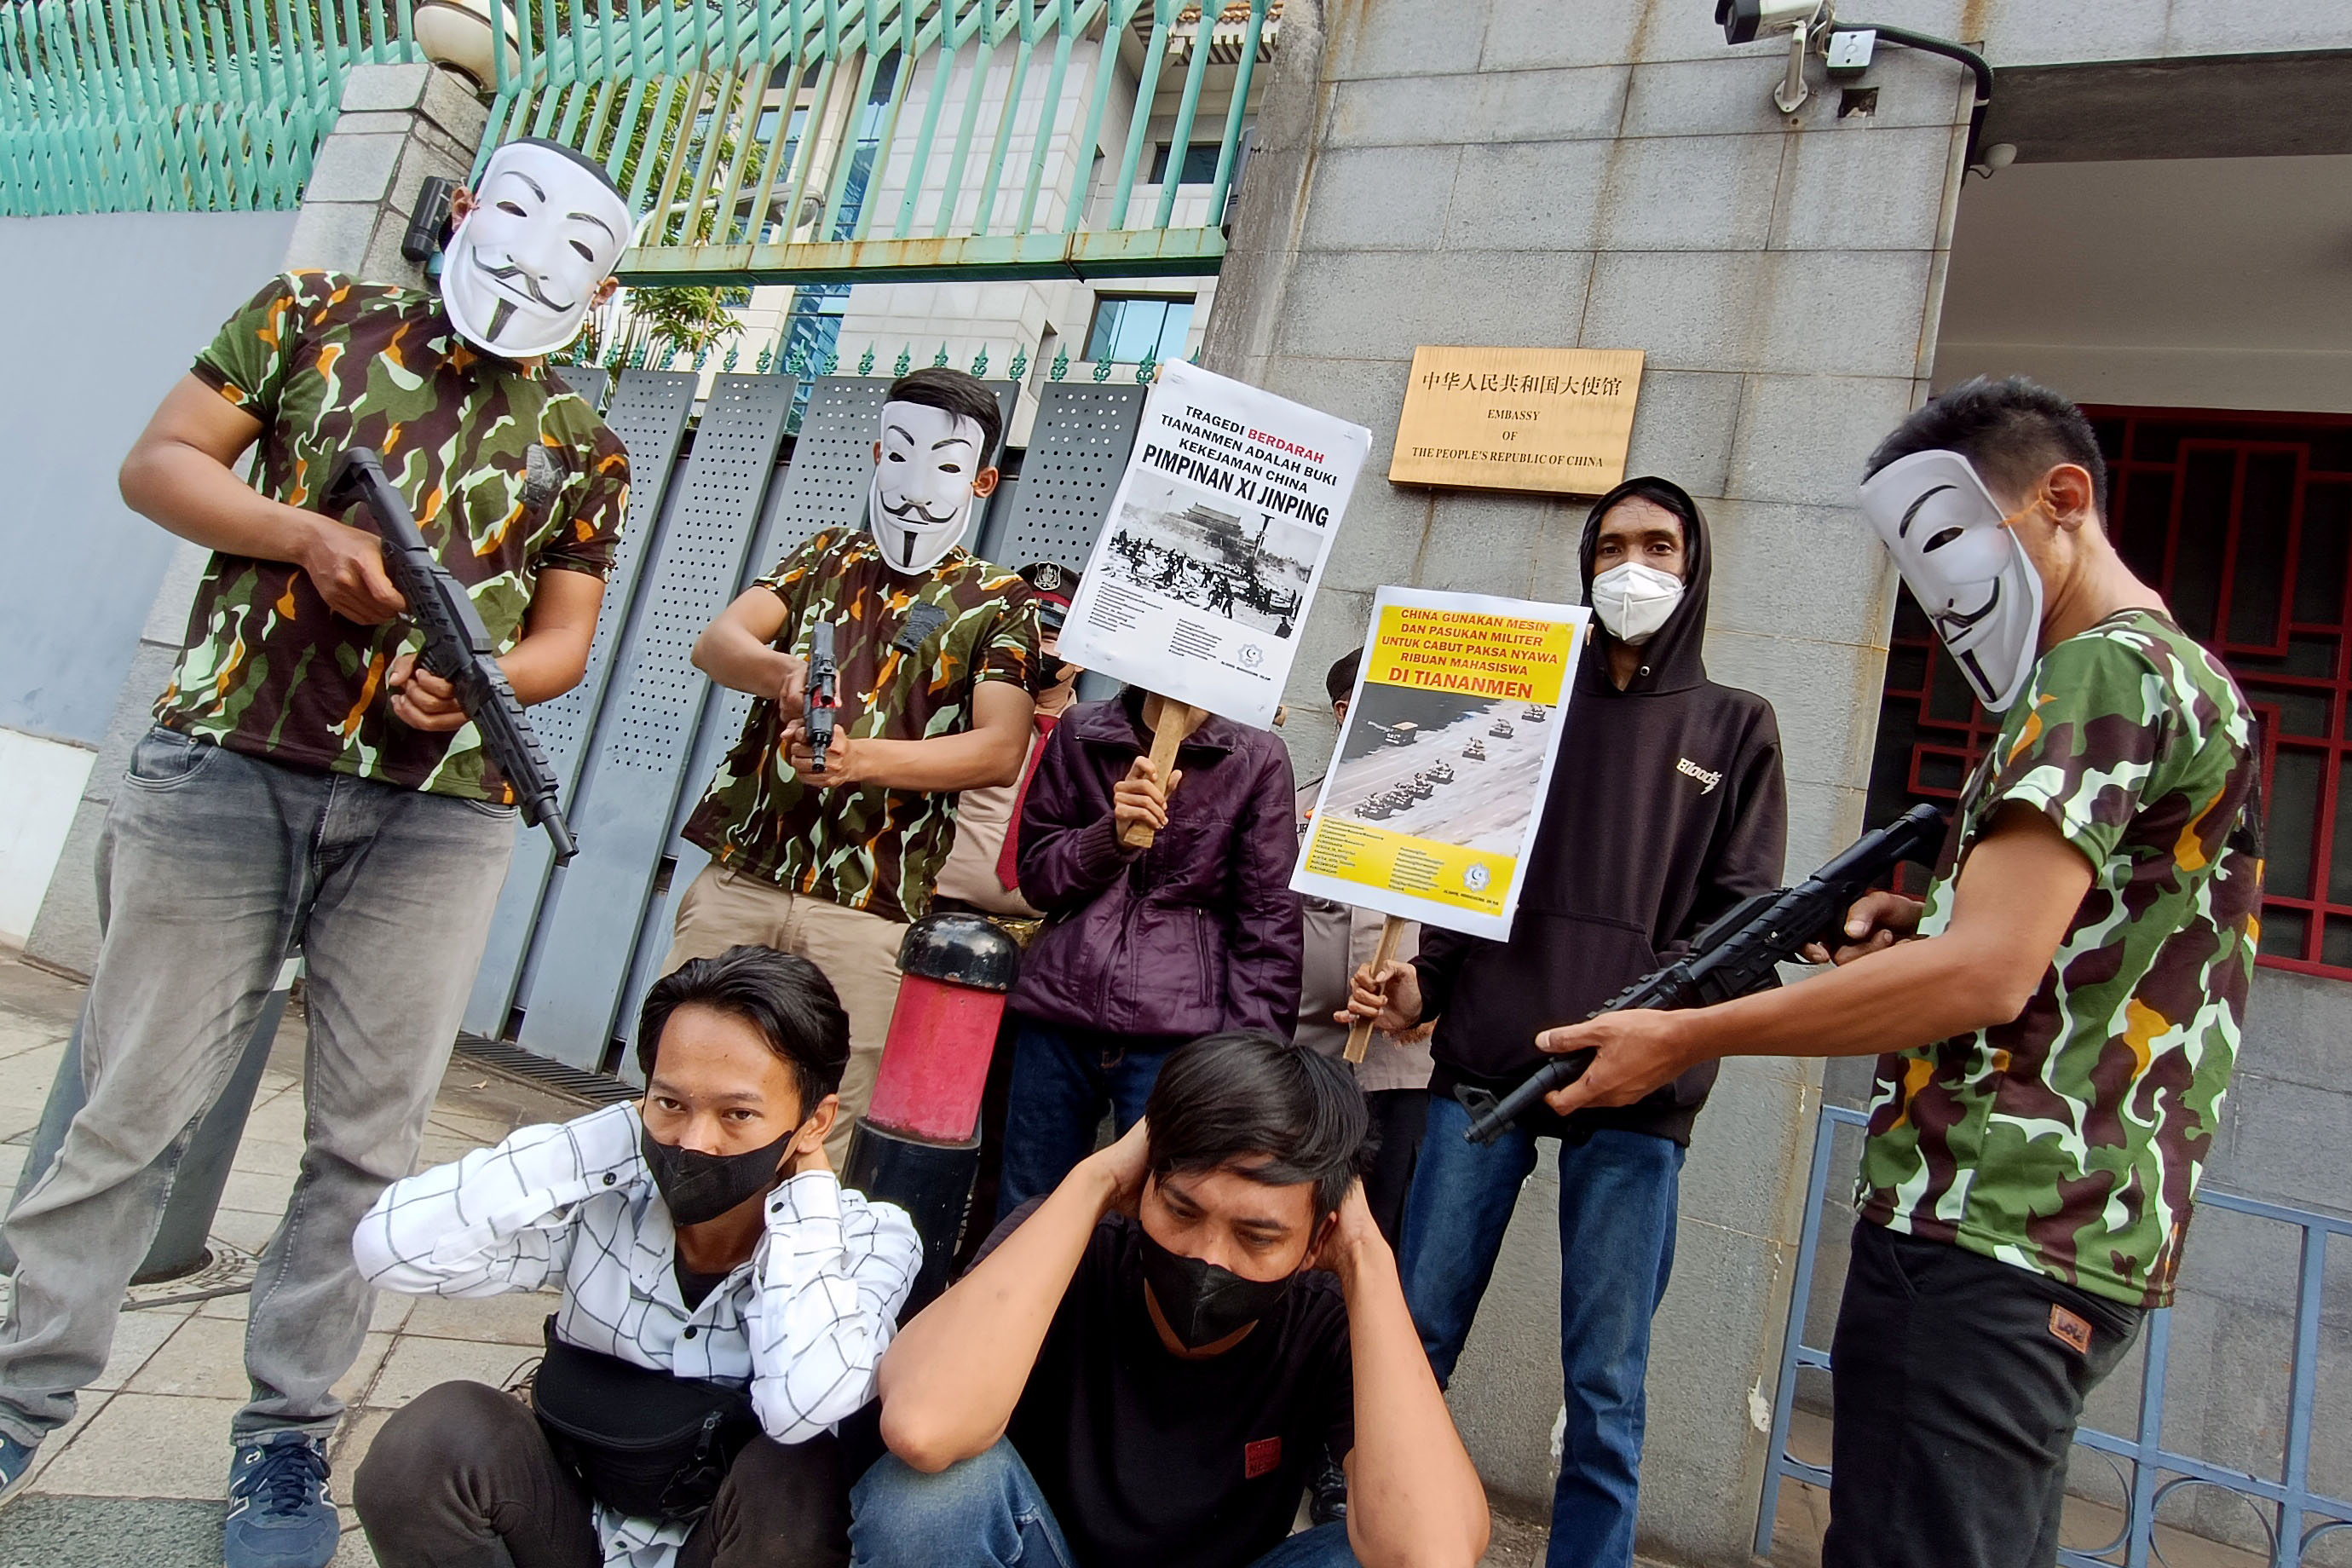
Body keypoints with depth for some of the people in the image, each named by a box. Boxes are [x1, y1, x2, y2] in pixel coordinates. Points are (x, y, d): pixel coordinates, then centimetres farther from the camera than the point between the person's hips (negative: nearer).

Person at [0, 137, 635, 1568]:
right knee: (140, 1098, 6)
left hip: (437, 815, 1)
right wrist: (309, 535, -11)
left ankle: (287, 1436, 19)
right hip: (228, 765, 0)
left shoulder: (586, 449, 11)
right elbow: (158, 463, 7)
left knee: (370, 1135, 4)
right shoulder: (313, 320, 10)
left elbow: (565, 636, 9)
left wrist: (475, 683, -12)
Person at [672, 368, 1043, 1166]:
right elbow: (716, 641, 1)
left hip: (866, 911, -3)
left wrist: (863, 758, -21)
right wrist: (783, 669, -22)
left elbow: (1000, 749, -7)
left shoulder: (997, 604, 6)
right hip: (741, 875, 3)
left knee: (825, 1136, 0)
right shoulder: (826, 556, 16)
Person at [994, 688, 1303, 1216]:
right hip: (1057, 1013, 3)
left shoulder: (1259, 757, 2)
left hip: (1177, 1029, -2)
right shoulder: (1079, 734, 9)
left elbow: (1270, 920, -1)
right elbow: (1037, 876, 10)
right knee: (1021, 1222, 11)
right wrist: (1113, 832, -10)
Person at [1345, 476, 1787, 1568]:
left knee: (1605, 1380, 3)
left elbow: (1739, 911, 3)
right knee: (1411, 1335, 3)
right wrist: (1421, 983, -3)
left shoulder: (1735, 728, 13)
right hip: (1483, 1062, 2)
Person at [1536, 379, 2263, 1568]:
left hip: (1984, 1240, -11)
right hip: (2068, 1238, 11)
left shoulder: (2105, 674, -11)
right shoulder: (2181, 674, 22)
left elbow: (1985, 978, -22)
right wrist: (1923, 923, 10)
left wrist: (1686, 1040, -17)